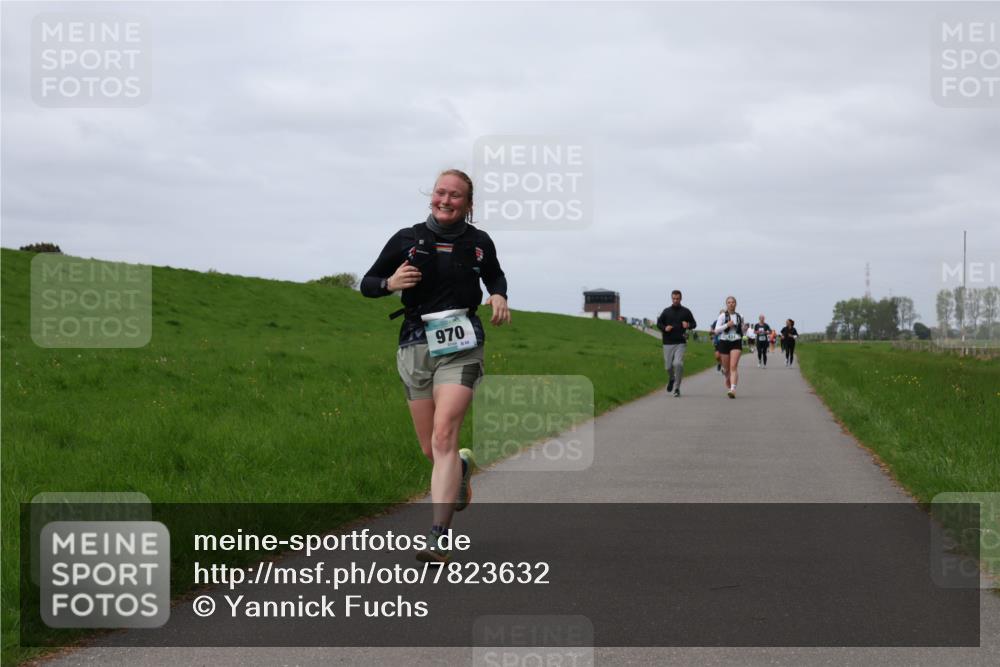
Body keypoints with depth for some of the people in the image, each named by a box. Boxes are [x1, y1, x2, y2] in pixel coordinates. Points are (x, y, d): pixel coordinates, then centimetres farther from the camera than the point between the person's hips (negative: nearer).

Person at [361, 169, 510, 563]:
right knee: (430, 450, 7)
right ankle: (461, 470, 46)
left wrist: (499, 296, 3)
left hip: (460, 346, -2)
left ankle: (438, 539, -23)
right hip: (415, 345, 2)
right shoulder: (407, 240, 3)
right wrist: (390, 283, -13)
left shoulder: (479, 243, 5)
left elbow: (495, 276, 25)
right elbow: (367, 284, 9)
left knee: (444, 436, -19)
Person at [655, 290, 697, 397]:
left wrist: (688, 325, -11)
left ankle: (677, 388, -8)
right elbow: (658, 323, 14)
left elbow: (694, 323, 12)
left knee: (678, 363, -19)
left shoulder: (686, 312, 6)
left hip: (681, 343, -2)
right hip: (668, 343, 2)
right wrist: (664, 328, -8)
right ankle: (671, 379, 39)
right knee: (668, 366, 4)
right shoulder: (666, 311, 8)